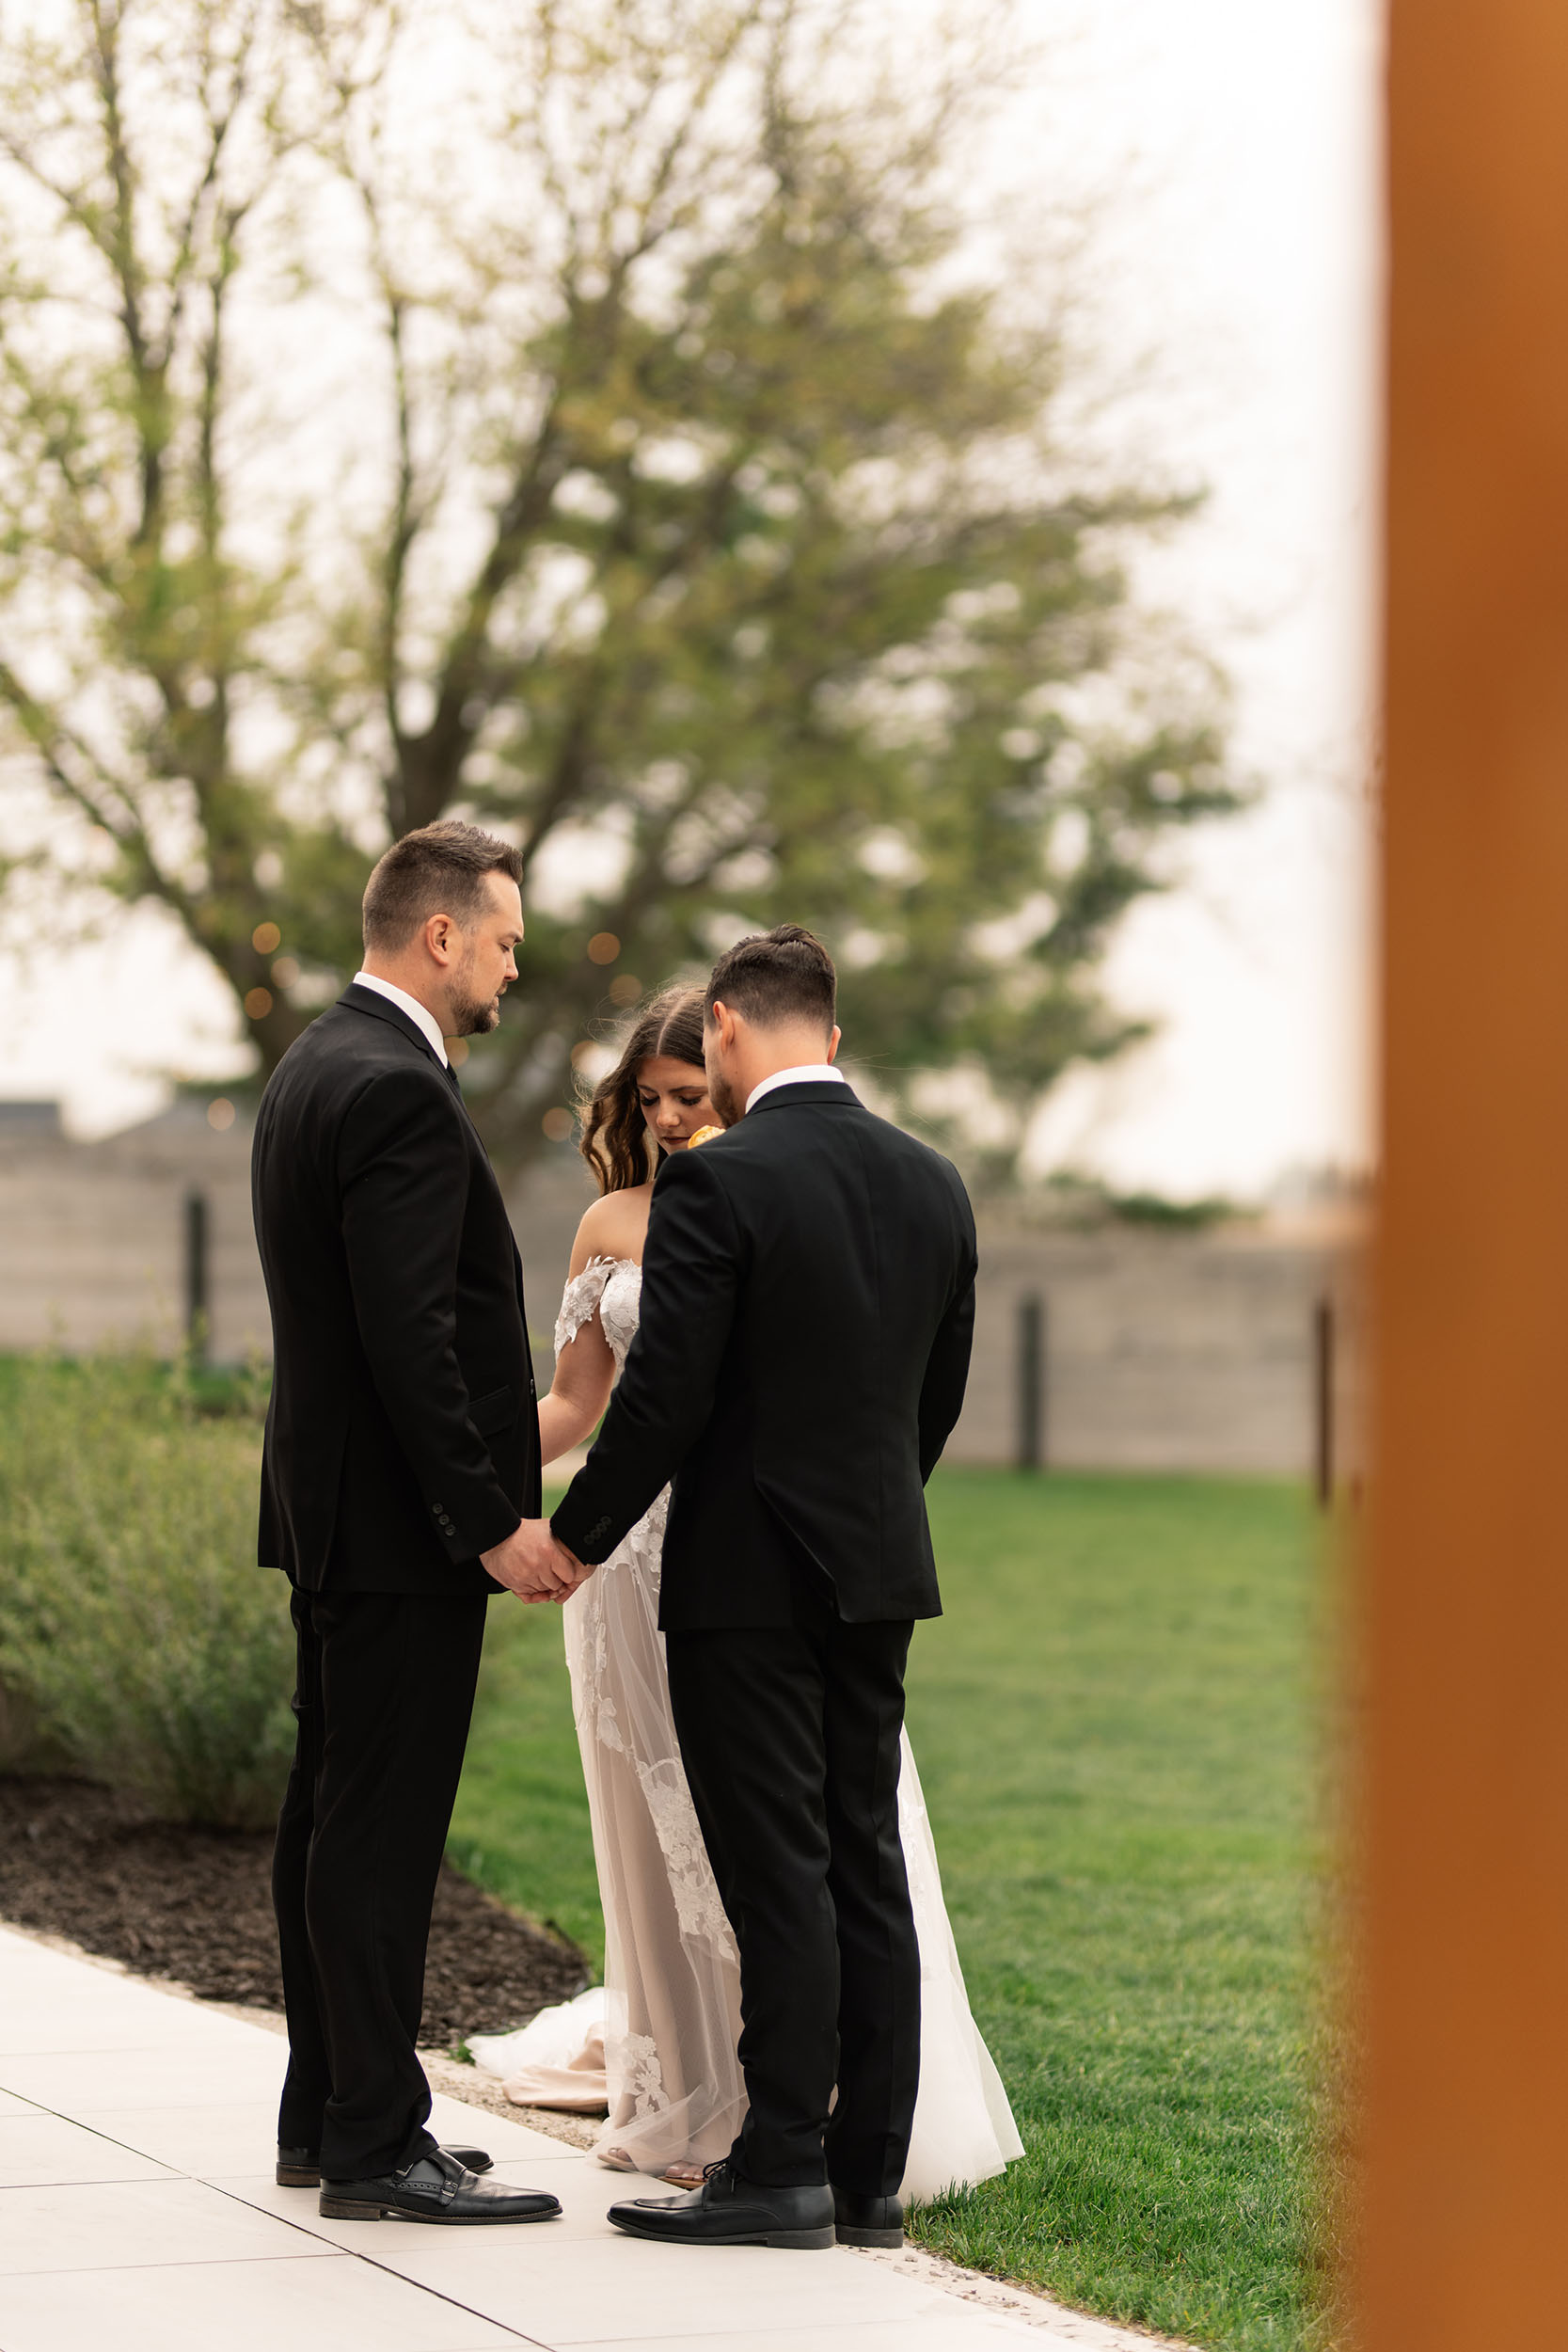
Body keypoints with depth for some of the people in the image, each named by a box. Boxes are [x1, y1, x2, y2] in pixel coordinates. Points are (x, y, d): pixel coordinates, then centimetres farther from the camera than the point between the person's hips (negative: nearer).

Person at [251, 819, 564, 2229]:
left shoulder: (317, 1067, 14)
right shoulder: (400, 1093, -18)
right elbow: (410, 1338, -23)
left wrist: (498, 1444, 21)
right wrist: (490, 1523, -20)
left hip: (334, 1513, 11)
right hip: (400, 1527, -11)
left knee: (333, 1818, 14)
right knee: (380, 1831, -7)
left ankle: (326, 2115, 22)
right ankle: (377, 2148, -3)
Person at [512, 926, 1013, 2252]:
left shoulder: (717, 1184, -14)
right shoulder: (933, 1185, 7)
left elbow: (665, 1394, -16)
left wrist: (576, 1537, -4)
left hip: (748, 1580, -6)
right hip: (880, 1573, 6)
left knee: (780, 1879, -5)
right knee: (868, 1867, 9)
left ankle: (783, 2170, -2)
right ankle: (871, 2169, 12)